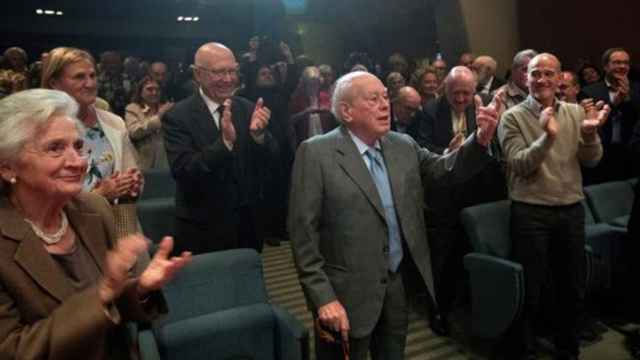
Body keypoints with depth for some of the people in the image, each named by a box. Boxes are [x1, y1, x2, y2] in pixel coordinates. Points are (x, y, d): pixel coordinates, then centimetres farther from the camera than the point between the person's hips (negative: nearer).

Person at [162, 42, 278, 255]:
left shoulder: (248, 109, -1)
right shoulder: (178, 116, -11)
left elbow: (271, 160, -2)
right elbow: (182, 171, -20)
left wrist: (258, 133, -23)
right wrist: (224, 142, -33)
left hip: (249, 224, 4)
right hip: (203, 230, -3)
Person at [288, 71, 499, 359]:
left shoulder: (403, 145, 6)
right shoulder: (316, 153, -12)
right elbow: (303, 231, -14)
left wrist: (480, 140, -13)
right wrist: (323, 298, -17)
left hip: (399, 284, 6)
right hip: (349, 293, -5)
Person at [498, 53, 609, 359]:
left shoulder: (575, 112, 6)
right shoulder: (513, 117, -6)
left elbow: (592, 160, 1)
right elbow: (519, 166, -15)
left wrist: (590, 132, -17)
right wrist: (547, 136, -28)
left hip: (572, 210, 5)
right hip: (530, 213, -4)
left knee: (573, 287, 17)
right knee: (530, 291, 5)